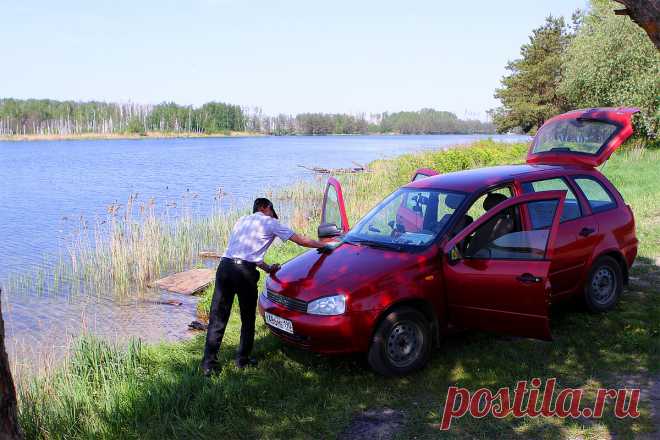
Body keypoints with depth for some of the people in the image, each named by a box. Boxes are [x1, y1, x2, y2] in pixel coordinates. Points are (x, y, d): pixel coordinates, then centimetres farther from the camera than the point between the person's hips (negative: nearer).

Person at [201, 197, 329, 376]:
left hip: (225, 266, 5)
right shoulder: (270, 223, 11)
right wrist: (324, 245, 29)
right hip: (245, 272, -5)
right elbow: (301, 240, 15)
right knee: (248, 319, 13)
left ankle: (208, 363, 3)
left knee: (218, 318, 5)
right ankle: (243, 359, 21)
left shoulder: (242, 220, 28)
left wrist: (267, 268, 36)